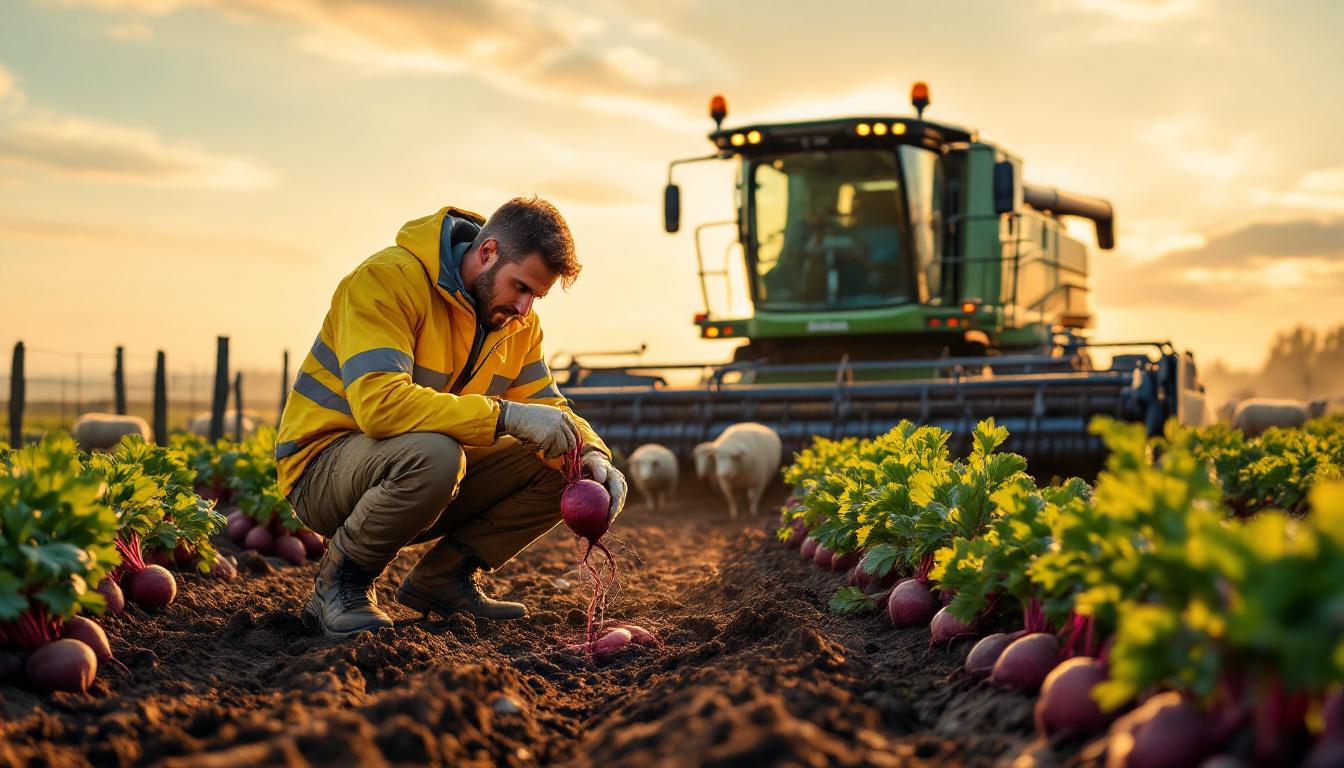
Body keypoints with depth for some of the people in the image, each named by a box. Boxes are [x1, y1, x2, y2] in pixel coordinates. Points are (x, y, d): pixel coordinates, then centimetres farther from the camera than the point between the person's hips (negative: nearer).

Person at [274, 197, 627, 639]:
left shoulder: (518, 320, 3)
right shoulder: (387, 279, -22)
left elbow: (546, 406, 7)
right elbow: (380, 404, -35)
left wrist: (592, 454, -16)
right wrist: (505, 415, -38)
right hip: (325, 463, -7)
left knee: (558, 466, -8)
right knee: (432, 455, -39)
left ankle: (444, 576, 2)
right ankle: (341, 580, -14)